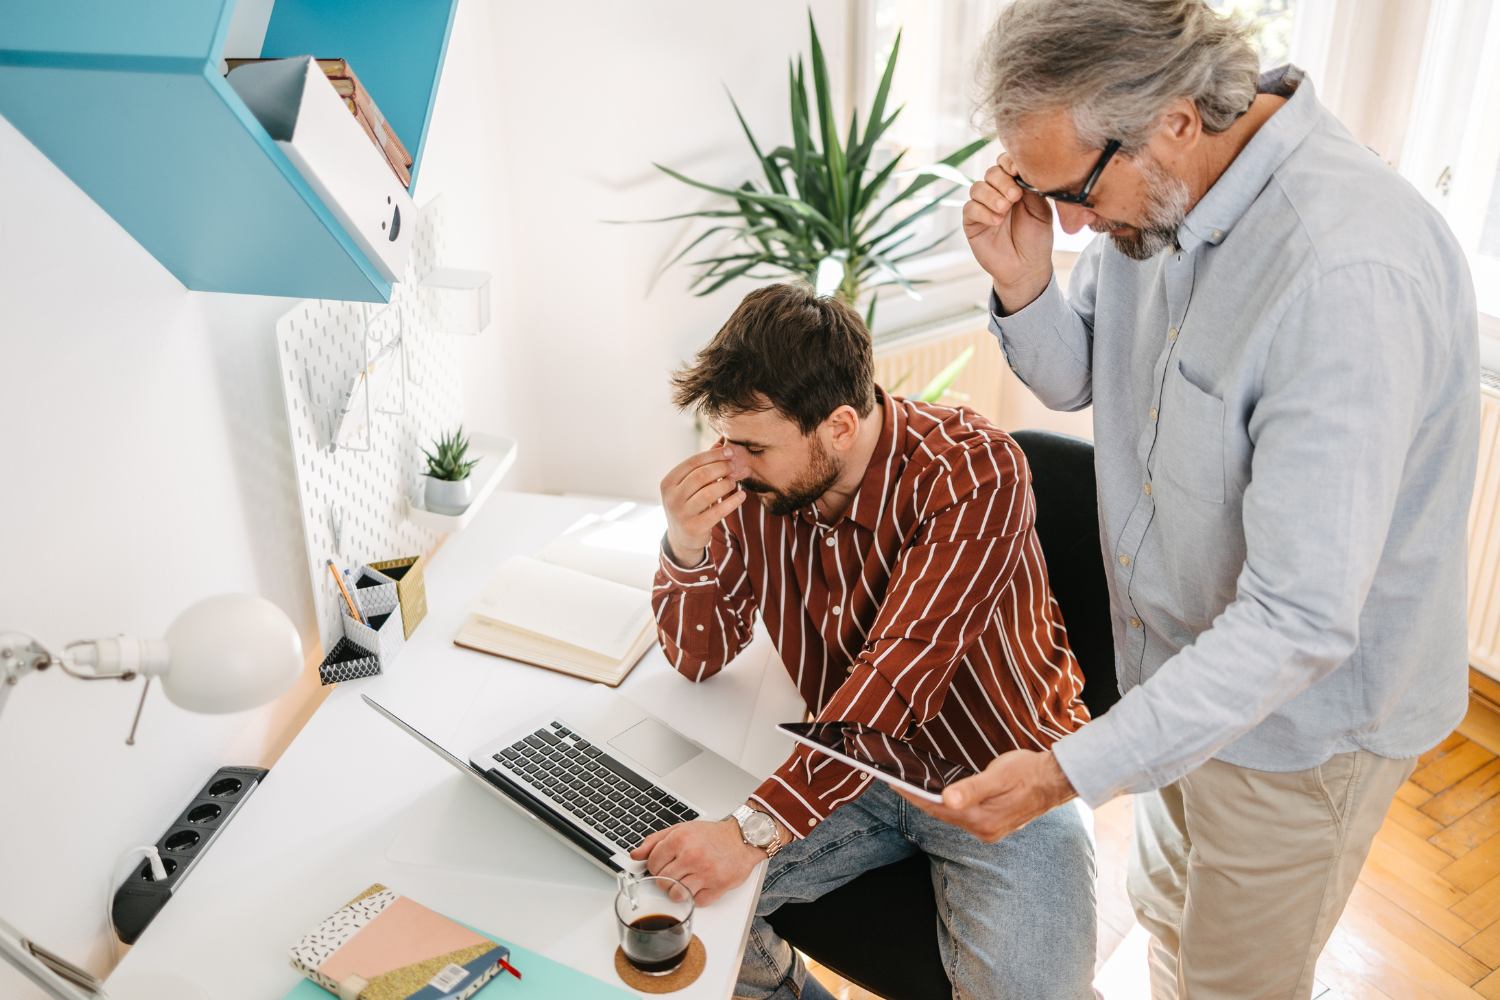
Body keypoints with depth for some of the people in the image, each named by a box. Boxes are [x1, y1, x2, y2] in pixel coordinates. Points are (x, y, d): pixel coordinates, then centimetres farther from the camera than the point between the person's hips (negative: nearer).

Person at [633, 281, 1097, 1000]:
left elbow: (900, 674, -33)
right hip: (849, 770, 5)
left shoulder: (974, 470, -24)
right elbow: (702, 658, -1)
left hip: (998, 778, -4)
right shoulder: (749, 480, -8)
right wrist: (685, 548, -23)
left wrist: (754, 828, -40)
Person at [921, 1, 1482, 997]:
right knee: (1171, 913, 30)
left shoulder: (1352, 276, -36)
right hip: (1187, 667, 7)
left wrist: (1069, 771, -33)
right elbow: (1074, 377, 4)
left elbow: (1299, 622, -35)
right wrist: (1023, 287, -18)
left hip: (1303, 715, -7)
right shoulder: (1157, 193, -10)